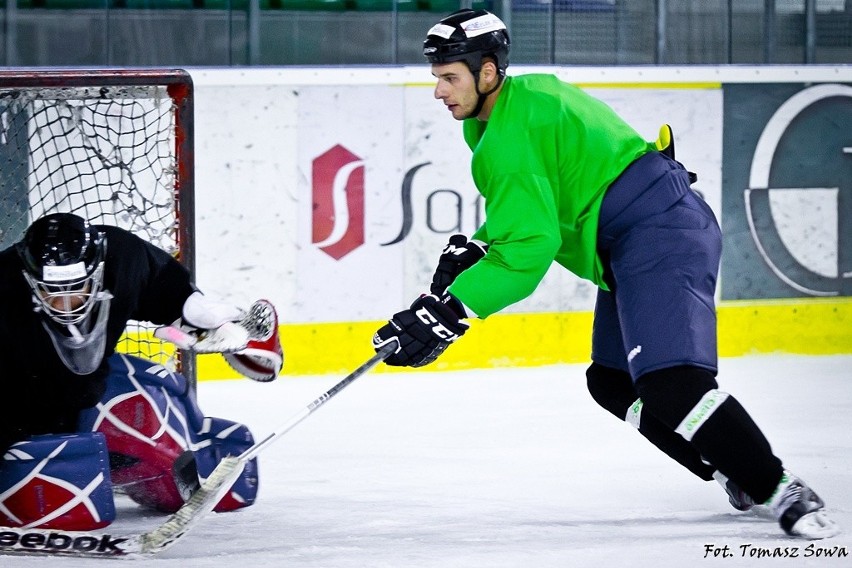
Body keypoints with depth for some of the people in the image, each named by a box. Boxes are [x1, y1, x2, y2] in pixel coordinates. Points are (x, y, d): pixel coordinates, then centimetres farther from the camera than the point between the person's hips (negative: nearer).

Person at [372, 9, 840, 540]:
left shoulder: (508, 134, -15)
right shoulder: (528, 94, 17)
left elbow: (529, 247, -21)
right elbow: (534, 209, 29)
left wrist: (446, 313, -20)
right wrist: (472, 250, 15)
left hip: (659, 232, -11)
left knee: (669, 385, -23)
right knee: (612, 382, 16)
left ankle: (785, 491, -22)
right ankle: (743, 475, 16)